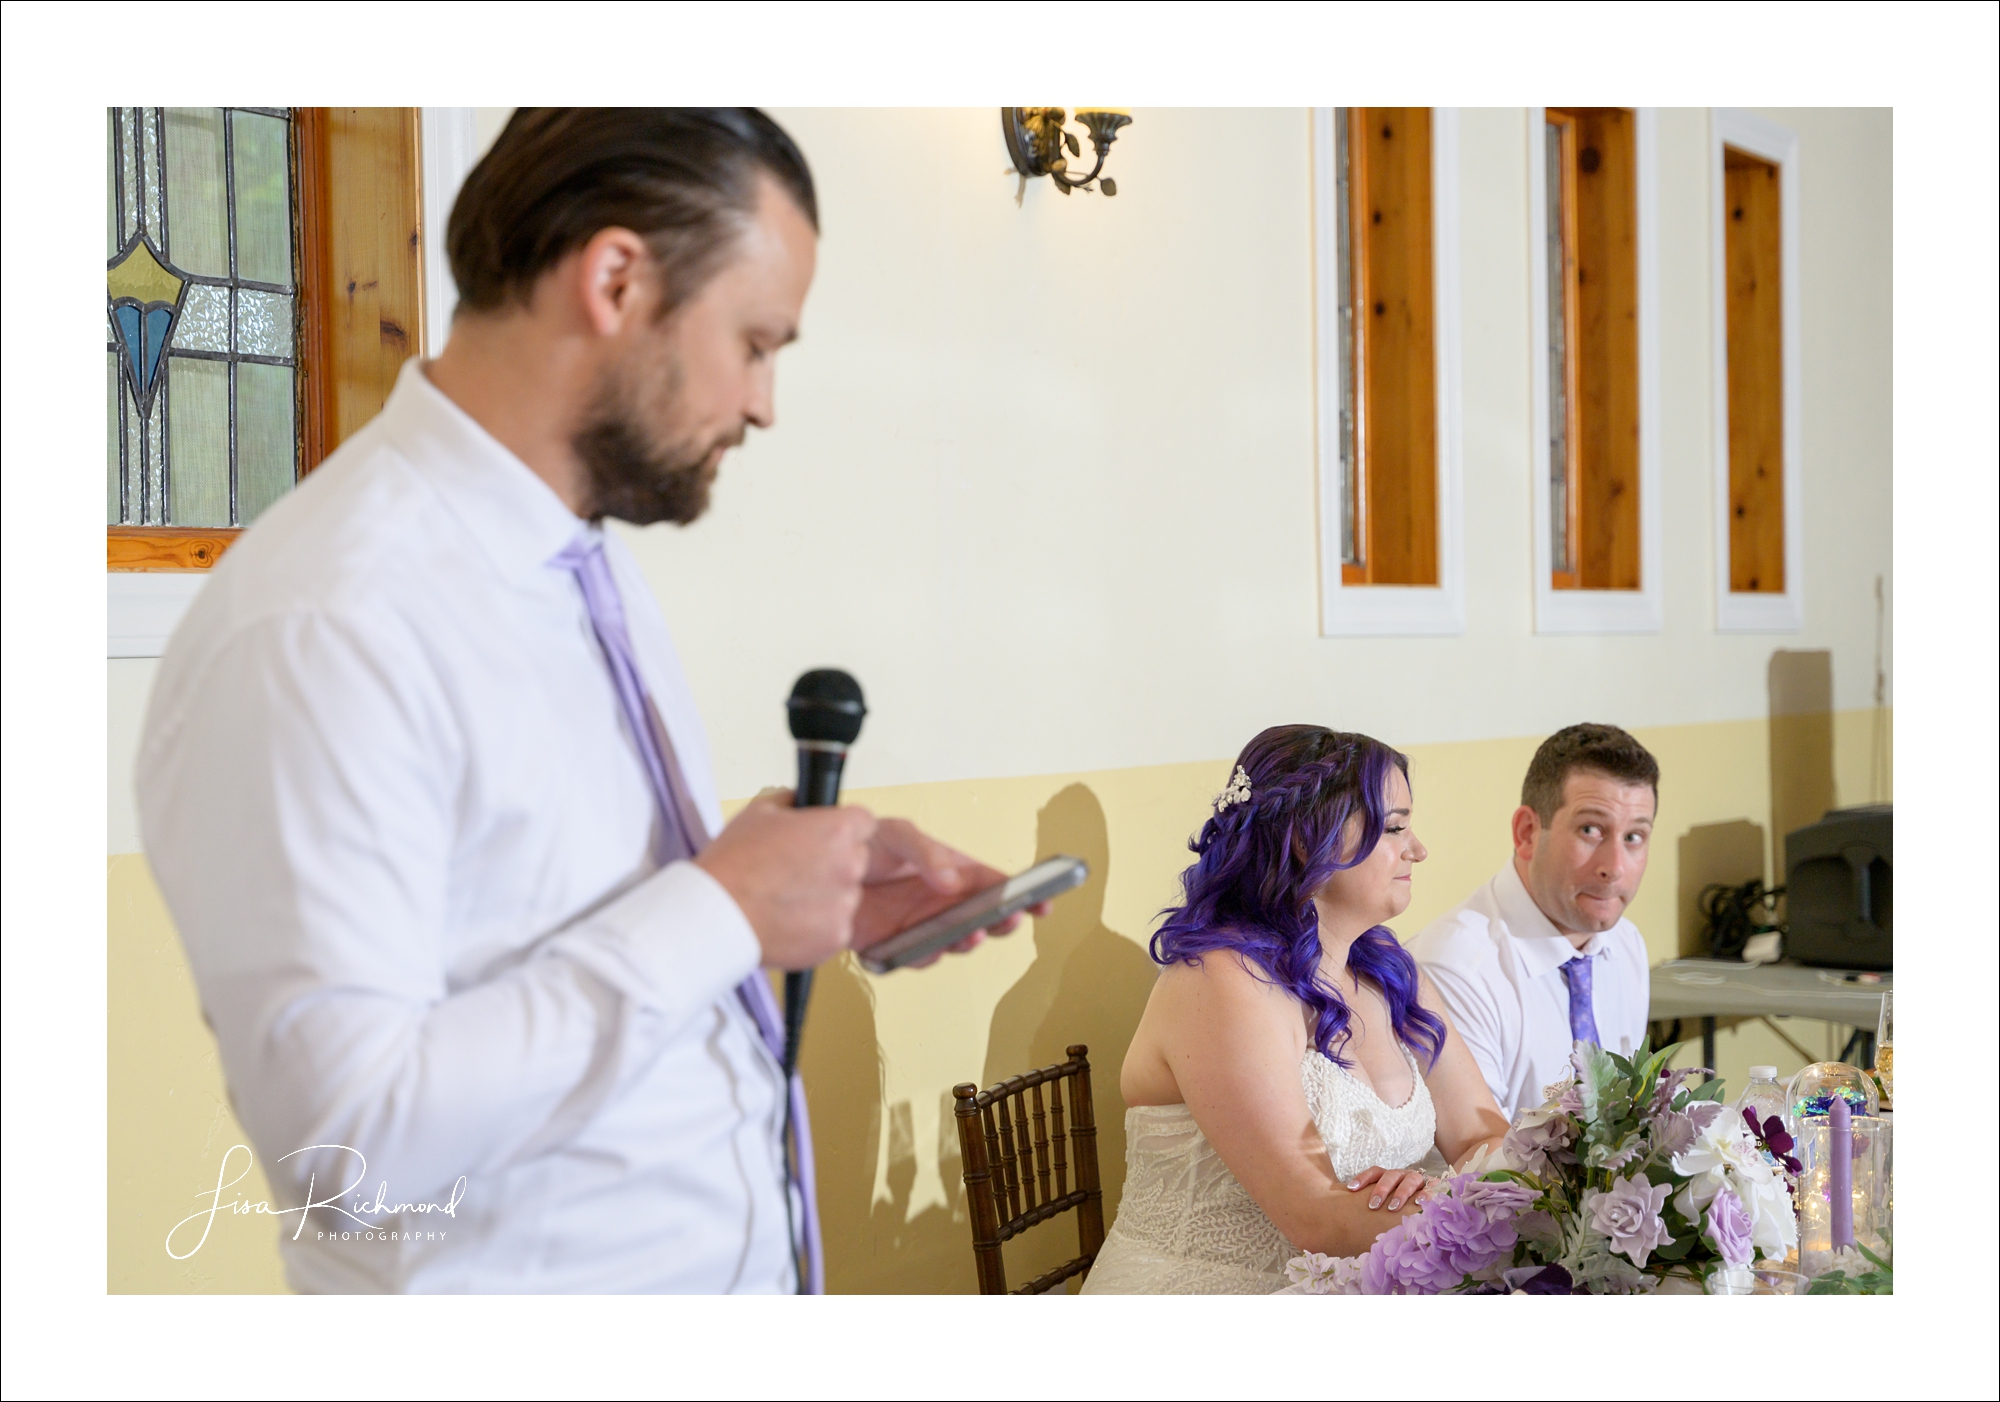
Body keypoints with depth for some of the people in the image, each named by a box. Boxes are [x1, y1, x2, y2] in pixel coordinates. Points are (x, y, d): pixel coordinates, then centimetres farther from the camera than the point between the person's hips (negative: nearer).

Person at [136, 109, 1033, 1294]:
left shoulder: (593, 561, 4)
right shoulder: (317, 633, -23)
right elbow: (347, 1139, -27)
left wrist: (822, 892, -3)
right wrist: (721, 911, -23)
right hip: (526, 1275, -7)